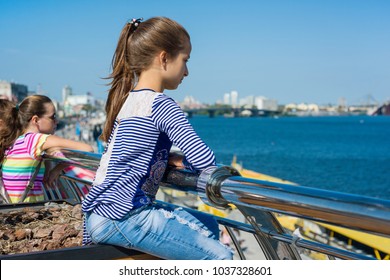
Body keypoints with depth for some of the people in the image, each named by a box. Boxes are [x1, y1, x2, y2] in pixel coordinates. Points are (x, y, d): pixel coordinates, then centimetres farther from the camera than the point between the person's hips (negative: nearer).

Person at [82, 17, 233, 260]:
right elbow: (205, 160, -19)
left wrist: (168, 159, 10)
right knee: (219, 256, -9)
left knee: (208, 226, 20)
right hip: (121, 218, -9)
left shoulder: (125, 98, 12)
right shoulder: (160, 105, -13)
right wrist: (181, 162, 2)